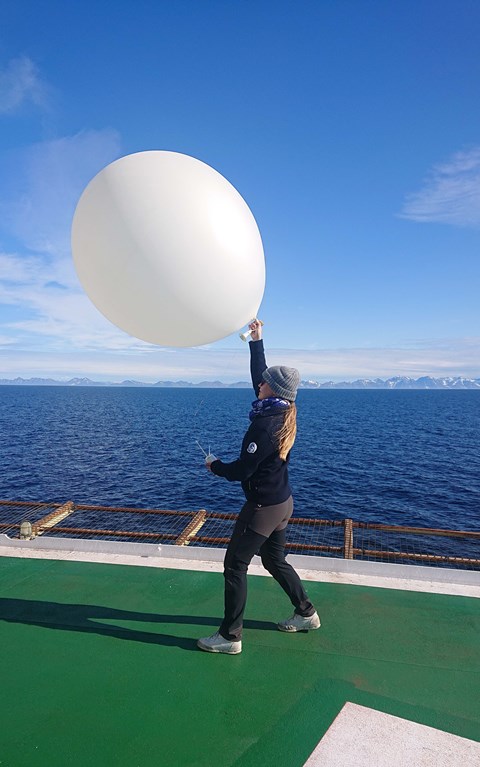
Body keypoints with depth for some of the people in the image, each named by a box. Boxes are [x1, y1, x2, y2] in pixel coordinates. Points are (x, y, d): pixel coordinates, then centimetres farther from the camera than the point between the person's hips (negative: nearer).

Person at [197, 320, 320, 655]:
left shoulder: (264, 426, -26)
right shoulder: (284, 413, 0)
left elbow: (241, 471, -22)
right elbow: (259, 375, 13)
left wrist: (215, 465, -4)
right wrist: (256, 341, 17)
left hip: (263, 506, -9)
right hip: (283, 502, 9)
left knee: (235, 565, 4)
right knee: (275, 560, 25)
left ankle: (230, 636, 16)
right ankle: (306, 613, 39)